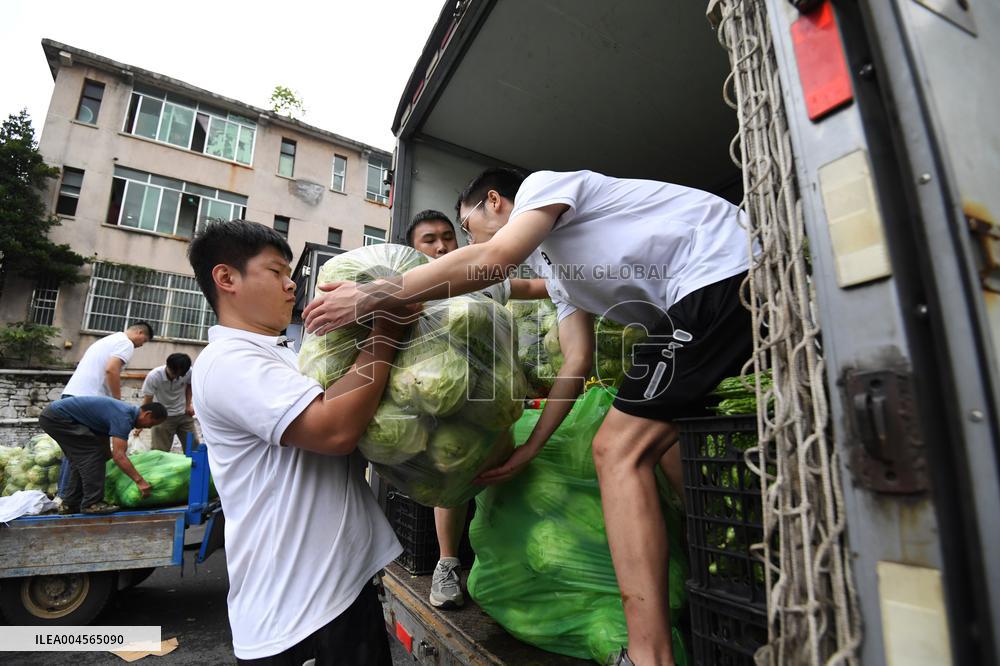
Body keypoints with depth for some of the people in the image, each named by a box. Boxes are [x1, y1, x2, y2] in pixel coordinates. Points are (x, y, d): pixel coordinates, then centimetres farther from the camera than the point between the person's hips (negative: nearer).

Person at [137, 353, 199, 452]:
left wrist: (188, 404, -3)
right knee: (159, 451, -2)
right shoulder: (153, 376, -24)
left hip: (184, 414, 2)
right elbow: (147, 401, -20)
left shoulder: (189, 372, -19)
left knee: (193, 447, 5)